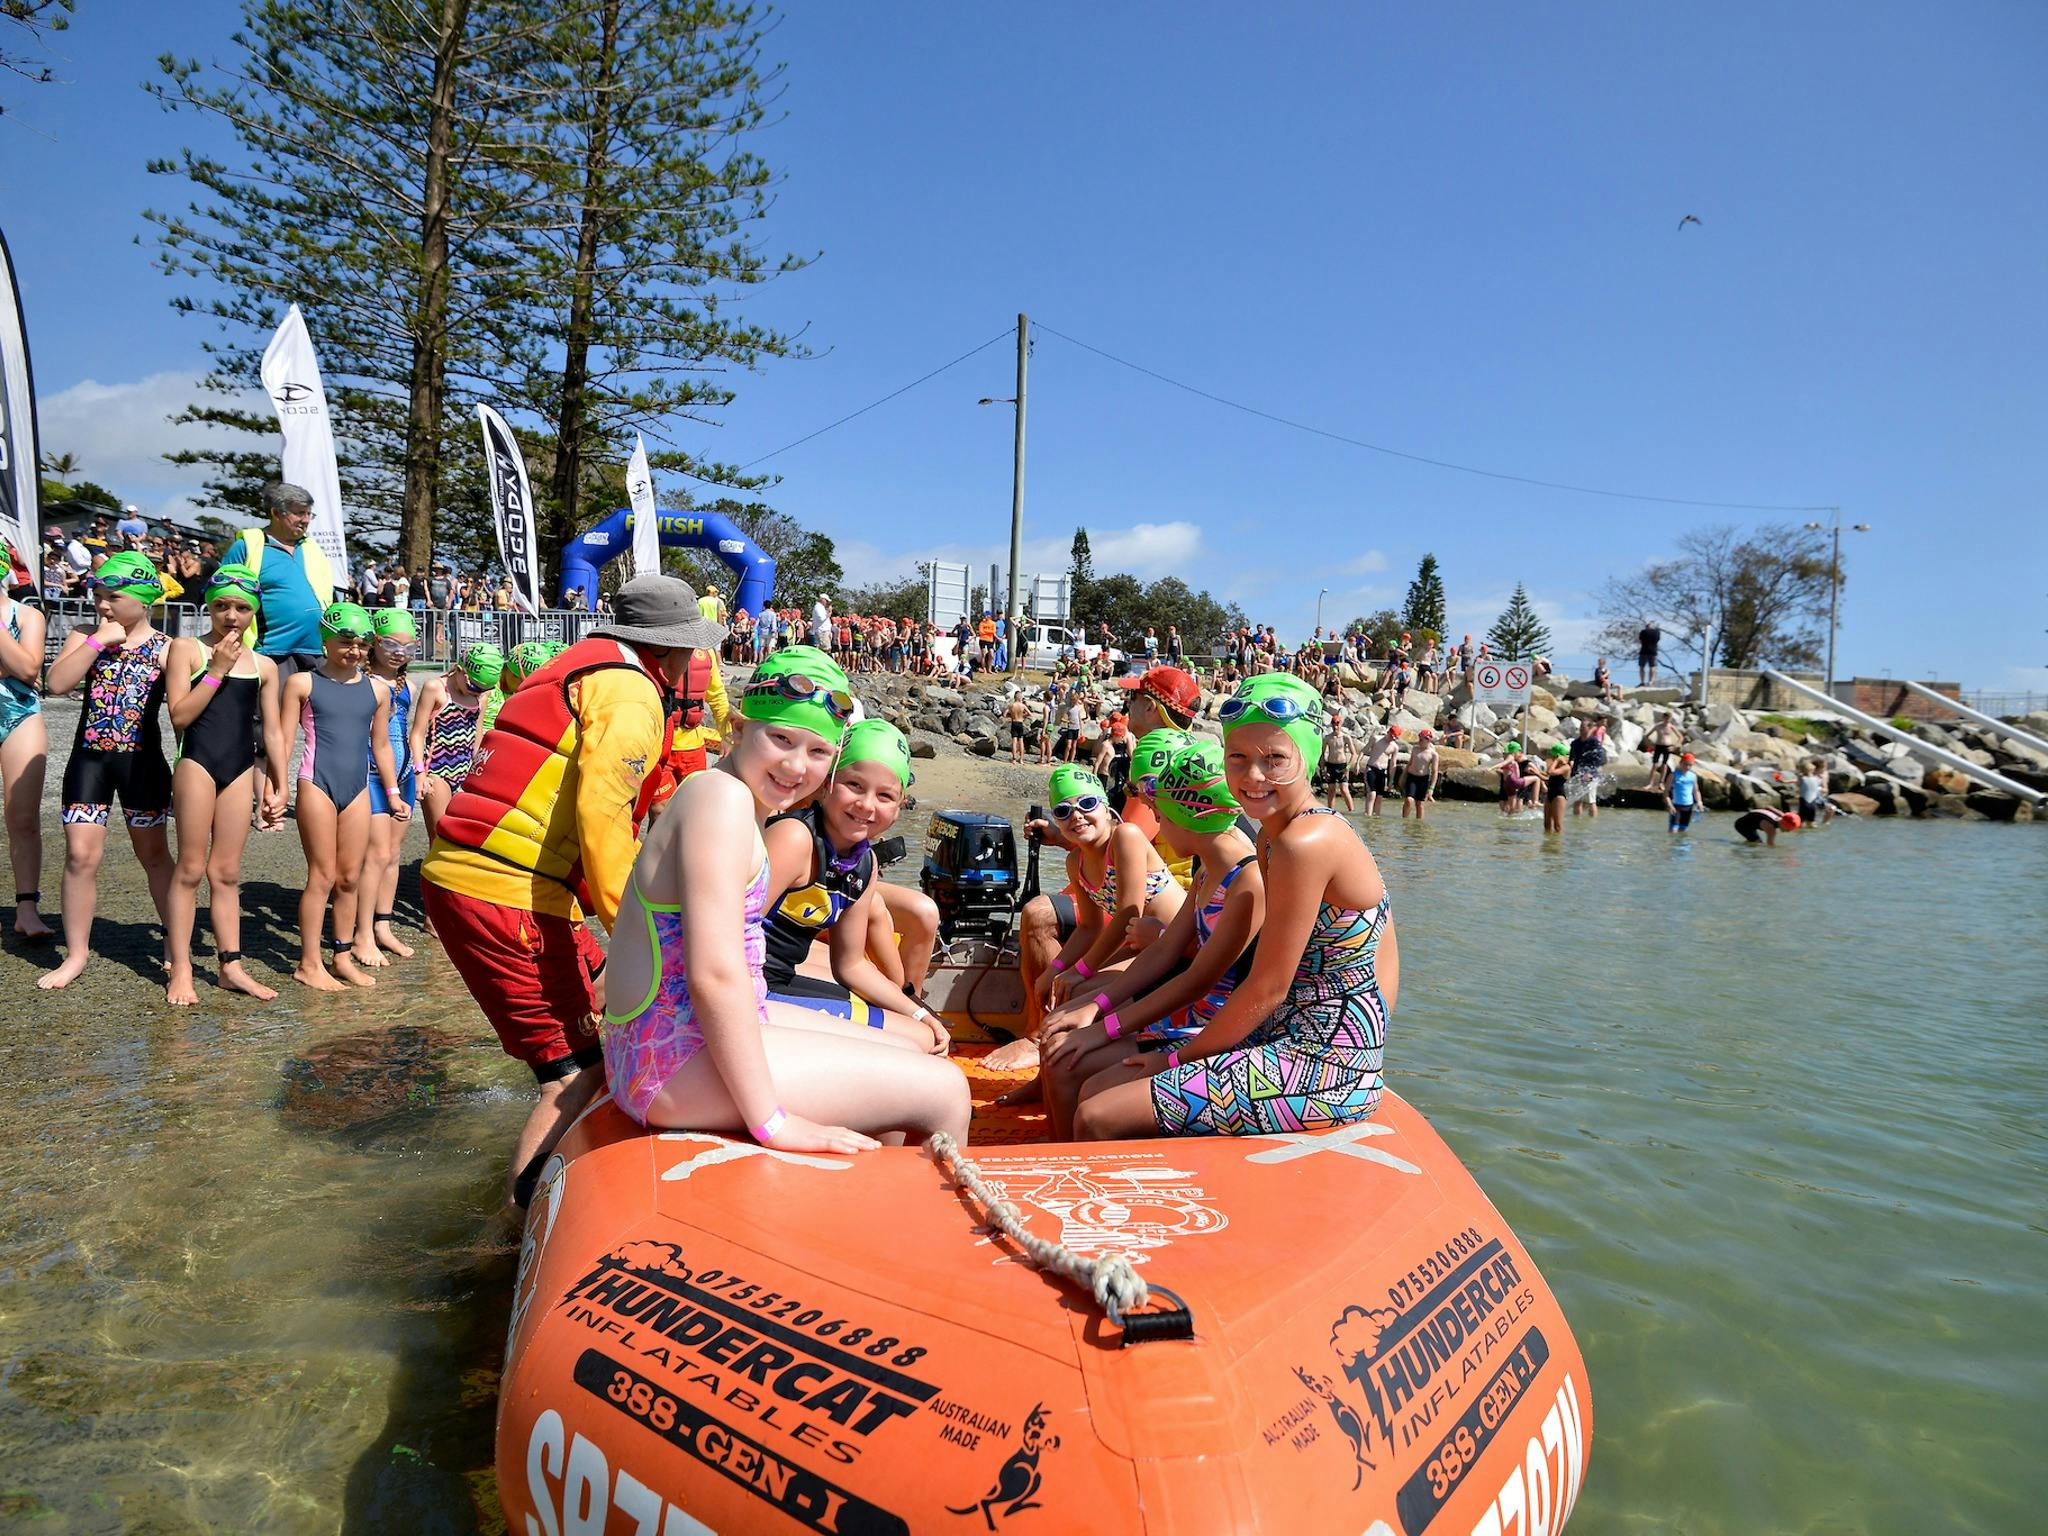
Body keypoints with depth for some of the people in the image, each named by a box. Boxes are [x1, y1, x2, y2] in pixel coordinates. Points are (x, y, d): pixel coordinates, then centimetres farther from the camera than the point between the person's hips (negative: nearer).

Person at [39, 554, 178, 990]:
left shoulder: (165, 648, -2)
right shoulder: (85, 637, 4)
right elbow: (57, 683, -12)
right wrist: (99, 640, -14)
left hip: (142, 761, -2)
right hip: (89, 758, 2)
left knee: (154, 855, 9)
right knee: (80, 855, -1)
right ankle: (76, 953, 12)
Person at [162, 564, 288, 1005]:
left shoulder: (263, 665, 11)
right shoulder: (186, 648, 0)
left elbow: (273, 730, 13)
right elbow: (180, 715, -10)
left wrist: (279, 786, 10)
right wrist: (217, 669, -11)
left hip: (242, 769, 4)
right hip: (198, 762, -3)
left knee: (227, 873, 8)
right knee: (190, 868, -1)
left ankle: (231, 965, 12)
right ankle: (179, 970, 7)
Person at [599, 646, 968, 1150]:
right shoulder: (724, 795, -18)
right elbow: (715, 974, -26)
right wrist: (771, 1121, -23)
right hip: (678, 1064, -10)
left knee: (908, 1051, 22)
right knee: (944, 1091, -8)